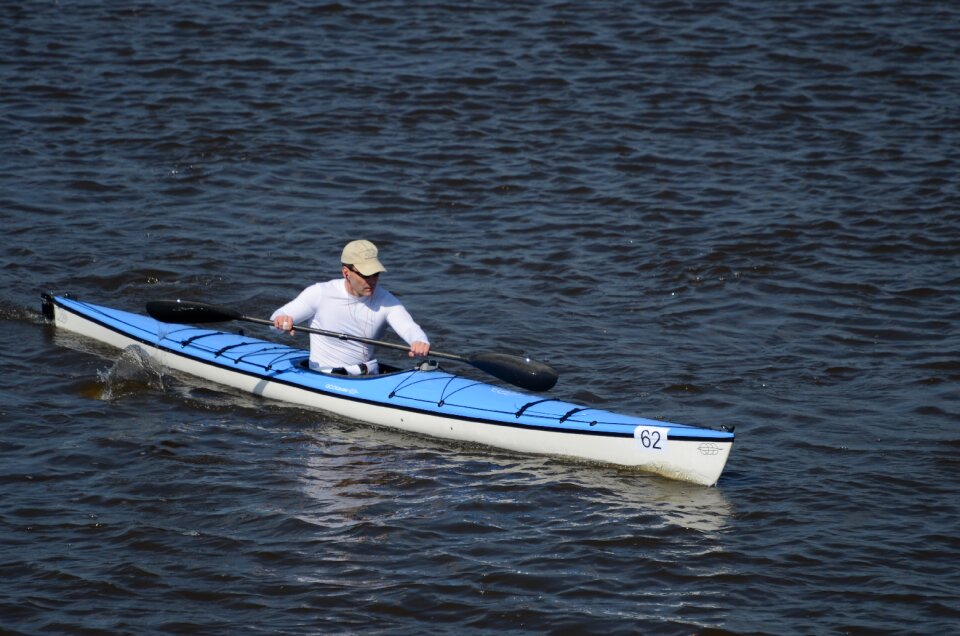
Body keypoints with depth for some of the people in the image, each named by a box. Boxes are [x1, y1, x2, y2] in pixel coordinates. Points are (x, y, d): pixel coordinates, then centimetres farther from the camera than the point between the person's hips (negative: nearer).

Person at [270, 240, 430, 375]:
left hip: (369, 377, 2)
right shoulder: (321, 293, -7)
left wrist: (419, 341, -42)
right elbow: (276, 318, -5)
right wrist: (281, 320, -32)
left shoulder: (385, 301, -1)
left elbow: (409, 327, -16)